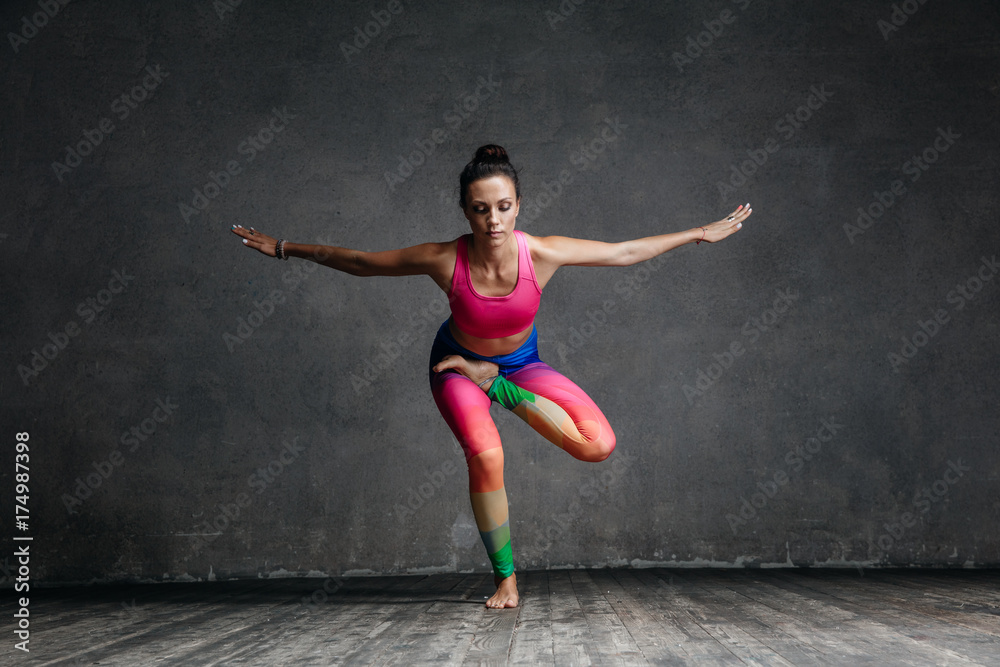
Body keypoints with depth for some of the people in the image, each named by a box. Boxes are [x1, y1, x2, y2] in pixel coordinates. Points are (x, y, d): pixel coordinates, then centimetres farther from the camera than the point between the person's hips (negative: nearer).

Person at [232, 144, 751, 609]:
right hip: (457, 364, -1)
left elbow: (626, 252, -15)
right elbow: (359, 262, -15)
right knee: (485, 454, -28)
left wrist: (700, 233, -10)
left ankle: (499, 388, 0)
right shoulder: (443, 260, -30)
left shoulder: (541, 254, -28)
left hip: (520, 363, 2)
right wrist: (286, 250, -10)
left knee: (598, 445, -19)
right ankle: (505, 576, -5)